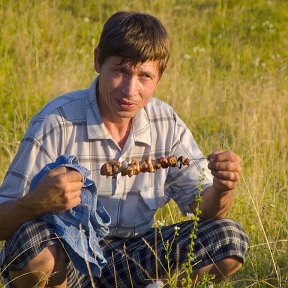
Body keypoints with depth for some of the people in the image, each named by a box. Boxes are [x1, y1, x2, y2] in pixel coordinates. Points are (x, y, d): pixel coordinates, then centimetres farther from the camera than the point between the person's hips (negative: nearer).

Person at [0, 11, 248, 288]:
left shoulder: (166, 125, 0)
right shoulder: (56, 124, -16)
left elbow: (202, 206, 2)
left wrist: (220, 189, -22)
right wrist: (37, 202, -42)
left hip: (129, 259, 4)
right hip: (63, 262, -3)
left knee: (230, 239, -12)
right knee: (31, 239, -38)